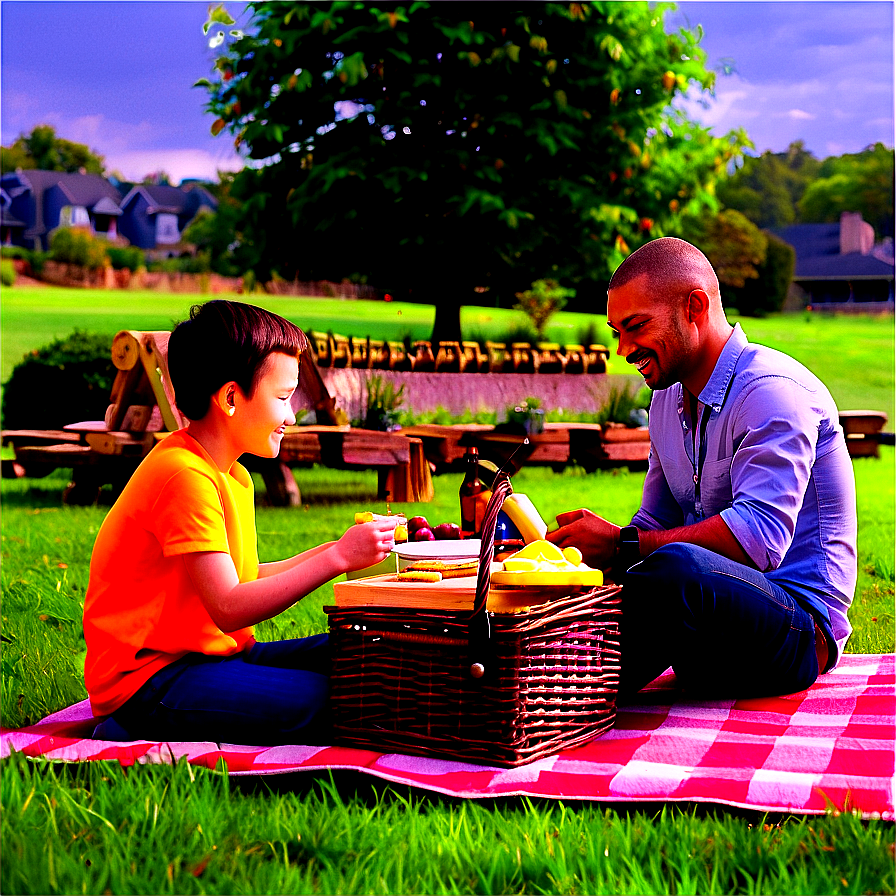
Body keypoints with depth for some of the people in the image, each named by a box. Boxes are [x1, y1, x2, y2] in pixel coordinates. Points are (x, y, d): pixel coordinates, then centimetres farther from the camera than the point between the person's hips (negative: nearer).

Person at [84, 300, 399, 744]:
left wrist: (337, 550, 11)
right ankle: (141, 733, -12)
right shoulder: (185, 474, -19)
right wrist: (338, 558, -20)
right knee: (330, 703, -22)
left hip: (210, 655, 10)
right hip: (151, 676, -10)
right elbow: (229, 607, -23)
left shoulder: (230, 474, 14)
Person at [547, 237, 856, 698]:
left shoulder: (773, 391, -15)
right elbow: (655, 524, 18)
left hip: (801, 627, -8)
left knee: (678, 566, -37)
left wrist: (621, 545, -29)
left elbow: (759, 535, -27)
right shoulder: (667, 402, 15)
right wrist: (587, 547, -4)